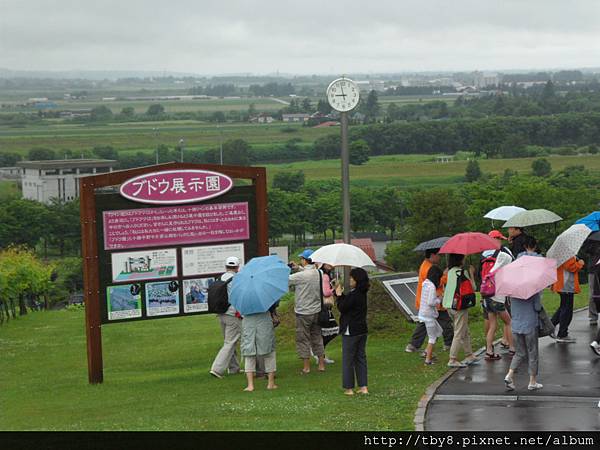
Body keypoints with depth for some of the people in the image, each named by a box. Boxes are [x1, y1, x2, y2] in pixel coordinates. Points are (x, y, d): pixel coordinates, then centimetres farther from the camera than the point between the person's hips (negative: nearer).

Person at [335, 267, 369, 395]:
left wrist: (339, 295, -4)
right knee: (361, 358, 13)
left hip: (350, 332, -8)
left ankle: (349, 388, 7)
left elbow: (342, 308, -16)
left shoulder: (353, 295, -21)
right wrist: (341, 293, 6)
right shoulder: (362, 293, 6)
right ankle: (363, 387, 13)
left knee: (348, 359, 2)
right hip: (362, 330, 8)